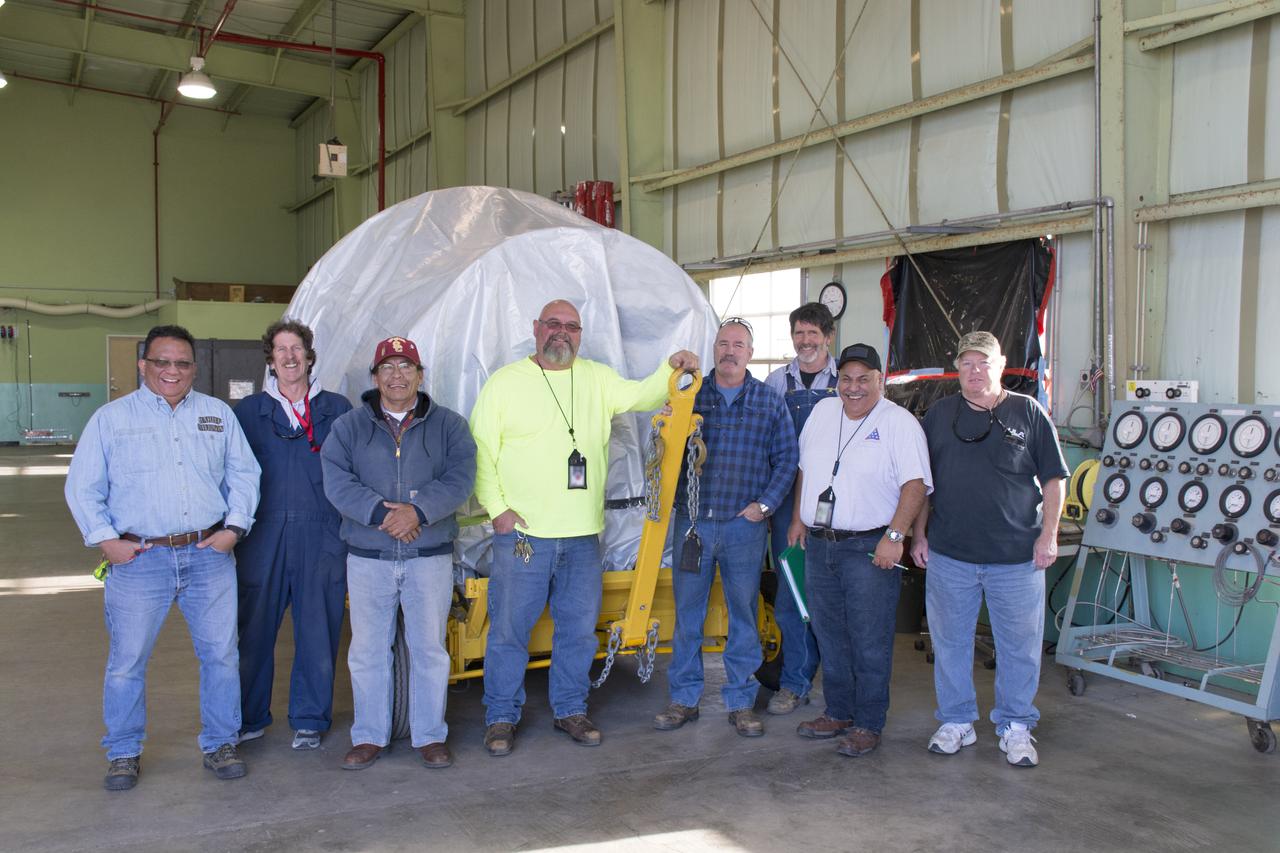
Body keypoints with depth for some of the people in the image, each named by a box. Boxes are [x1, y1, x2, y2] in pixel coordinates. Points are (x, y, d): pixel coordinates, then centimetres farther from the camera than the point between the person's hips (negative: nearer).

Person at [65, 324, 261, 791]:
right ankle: (124, 753, 23)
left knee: (221, 655, 6)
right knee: (127, 661, 5)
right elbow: (82, 487, 4)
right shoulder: (111, 418, 4)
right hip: (139, 560, -1)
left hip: (209, 556, 2)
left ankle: (219, 744, 22)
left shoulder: (218, 414, 10)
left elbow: (243, 474, 10)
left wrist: (235, 526, -3)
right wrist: (105, 540, -7)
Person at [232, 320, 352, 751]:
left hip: (322, 537, 0)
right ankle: (249, 718, 23)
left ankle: (310, 720, 20)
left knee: (318, 631, 5)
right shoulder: (248, 411, 9)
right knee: (254, 630, 6)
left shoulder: (338, 408, 8)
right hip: (264, 534, 1)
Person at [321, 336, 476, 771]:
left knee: (429, 648, 5)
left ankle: (430, 735, 19)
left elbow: (460, 479, -7)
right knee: (368, 650, 7)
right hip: (368, 559, 1)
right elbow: (336, 481, -6)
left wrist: (417, 510, -21)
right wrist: (381, 511, -19)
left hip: (430, 557, 0)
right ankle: (369, 736, 22)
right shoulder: (349, 426, 6)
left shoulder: (449, 425, 5)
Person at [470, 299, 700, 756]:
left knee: (579, 628, 12)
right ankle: (501, 717, 18)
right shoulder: (505, 382, -1)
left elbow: (641, 396, 6)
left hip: (583, 534, 4)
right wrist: (496, 508, -10)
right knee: (509, 627, 3)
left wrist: (670, 369, -12)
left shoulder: (598, 378, 11)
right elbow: (480, 451, -2)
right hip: (521, 532, -3)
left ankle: (570, 710, 28)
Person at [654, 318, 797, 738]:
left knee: (744, 615, 7)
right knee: (687, 612, 7)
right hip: (692, 521, 1)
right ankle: (684, 699, 20)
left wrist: (764, 504, -5)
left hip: (745, 525, -1)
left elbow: (786, 460, 5)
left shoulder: (770, 403, 5)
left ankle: (741, 702, 19)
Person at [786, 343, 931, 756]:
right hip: (818, 544, 6)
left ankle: (868, 725, 11)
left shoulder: (899, 421, -7)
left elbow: (915, 483, -14)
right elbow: (804, 468, 22)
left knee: (870, 643, 0)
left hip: (870, 548, -6)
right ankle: (838, 713, 27)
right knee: (830, 637, 14)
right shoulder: (822, 412, 12)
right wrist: (798, 517, 18)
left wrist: (894, 536, -22)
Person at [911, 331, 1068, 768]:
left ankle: (1015, 727, 23)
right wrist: (919, 534, 8)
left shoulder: (1028, 412, 1)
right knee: (950, 642, 10)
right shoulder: (939, 414, 7)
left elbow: (1052, 480, 4)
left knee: (1020, 646, 7)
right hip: (949, 554, 2)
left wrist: (1048, 535, -3)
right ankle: (956, 721, 26)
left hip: (1017, 555, -1)